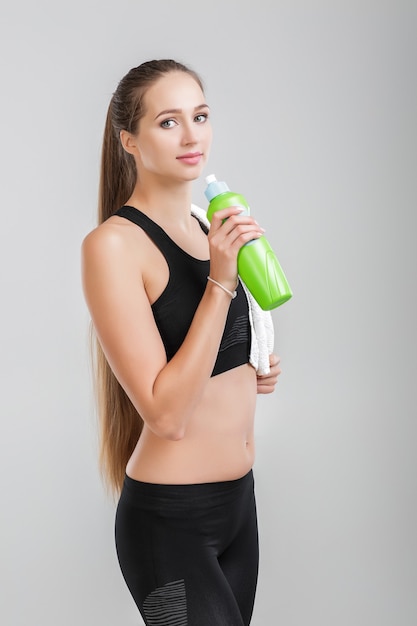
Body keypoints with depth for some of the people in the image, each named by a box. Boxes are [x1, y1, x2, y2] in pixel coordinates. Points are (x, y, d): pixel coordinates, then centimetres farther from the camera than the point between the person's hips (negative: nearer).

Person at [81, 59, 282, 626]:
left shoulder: (206, 227, 8)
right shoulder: (114, 242, -16)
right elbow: (165, 414, -22)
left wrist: (251, 374, 3)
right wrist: (221, 282, -24)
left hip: (239, 496, 8)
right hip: (170, 520, -7)